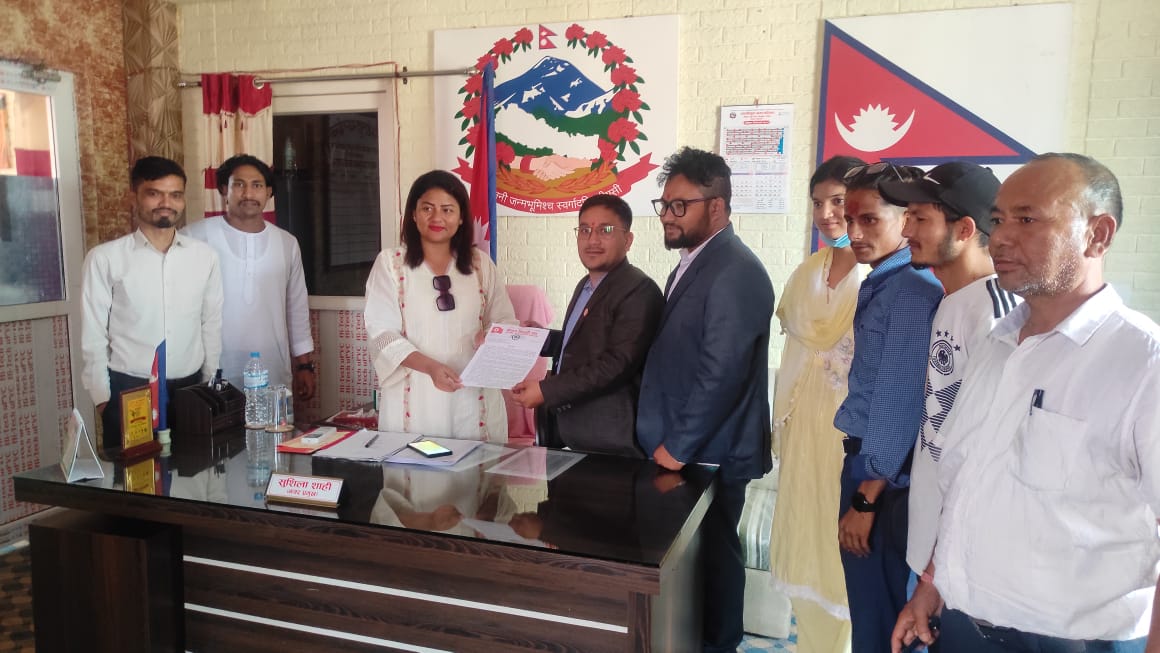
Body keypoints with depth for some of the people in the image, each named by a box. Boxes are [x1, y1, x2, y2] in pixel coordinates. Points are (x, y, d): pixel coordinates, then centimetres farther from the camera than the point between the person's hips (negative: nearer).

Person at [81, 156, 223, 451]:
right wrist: (102, 397, -2)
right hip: (128, 391, -2)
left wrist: (209, 387, 9)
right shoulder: (105, 258, -5)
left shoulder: (205, 256, 2)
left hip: (189, 388, 2)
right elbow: (93, 335, -1)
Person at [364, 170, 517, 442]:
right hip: (413, 399, -2)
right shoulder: (390, 263, 1)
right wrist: (430, 366, -21)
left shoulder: (481, 264, 8)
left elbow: (505, 322, 9)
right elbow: (382, 332, -6)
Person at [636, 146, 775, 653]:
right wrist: (667, 440, 11)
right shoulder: (691, 263, 12)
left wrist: (678, 446, -17)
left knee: (712, 553, 7)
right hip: (681, 448, 9)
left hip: (708, 453, -8)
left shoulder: (735, 271, -19)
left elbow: (720, 373, -24)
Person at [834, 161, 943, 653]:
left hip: (887, 477, -9)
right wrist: (860, 486, 13)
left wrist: (865, 498, -15)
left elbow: (900, 403, -20)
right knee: (868, 606, 22)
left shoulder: (914, 290, -19)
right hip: (866, 462, 9)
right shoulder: (879, 284, 10)